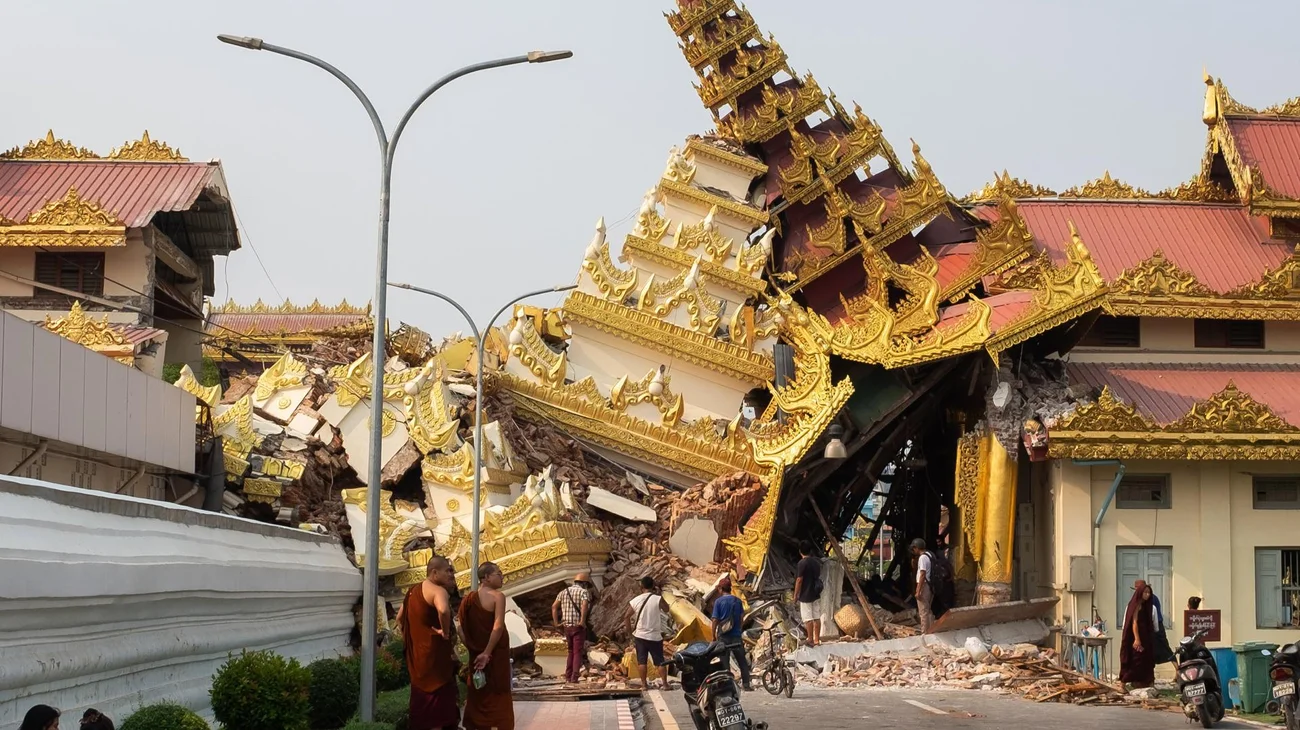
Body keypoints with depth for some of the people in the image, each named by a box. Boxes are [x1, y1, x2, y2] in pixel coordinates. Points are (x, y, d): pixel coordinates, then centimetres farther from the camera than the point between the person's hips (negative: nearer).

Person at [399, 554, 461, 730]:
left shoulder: (414, 590, 14)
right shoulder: (438, 591, -16)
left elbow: (400, 619, 25)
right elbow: (443, 610, -38)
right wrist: (446, 632, -23)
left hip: (417, 656, 9)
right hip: (435, 657, -9)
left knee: (423, 705, 16)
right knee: (437, 708, -5)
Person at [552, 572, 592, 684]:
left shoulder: (564, 592, 13)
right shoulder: (584, 592, -5)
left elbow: (554, 606, 4)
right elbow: (584, 605, -25)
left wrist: (556, 622, 4)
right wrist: (582, 621, -22)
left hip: (566, 626, 5)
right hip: (578, 626, -5)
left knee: (571, 651, 20)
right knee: (578, 652, 1)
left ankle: (568, 676, 17)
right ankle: (574, 678, -6)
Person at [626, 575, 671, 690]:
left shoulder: (635, 601, -4)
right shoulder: (658, 599, -13)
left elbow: (627, 616, 3)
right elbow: (667, 609, 3)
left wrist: (630, 630, 16)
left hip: (640, 635, 1)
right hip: (655, 636, -1)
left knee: (641, 661, 9)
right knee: (660, 661, 6)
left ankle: (644, 684, 10)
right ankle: (665, 683, 5)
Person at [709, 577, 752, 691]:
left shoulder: (718, 601, -6)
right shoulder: (738, 601, 4)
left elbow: (715, 620, -7)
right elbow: (741, 619, 8)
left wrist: (714, 636, 1)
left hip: (723, 637, -2)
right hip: (736, 636, 3)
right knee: (742, 661, 8)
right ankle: (746, 684, 4)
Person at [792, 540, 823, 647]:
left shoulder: (802, 563, -16)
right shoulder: (816, 562, 7)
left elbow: (799, 580, -16)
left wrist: (796, 594, -8)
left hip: (805, 595, -7)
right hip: (815, 593, 7)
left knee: (808, 618, -3)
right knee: (816, 617, 9)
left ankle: (811, 640, -2)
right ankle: (817, 639, 13)